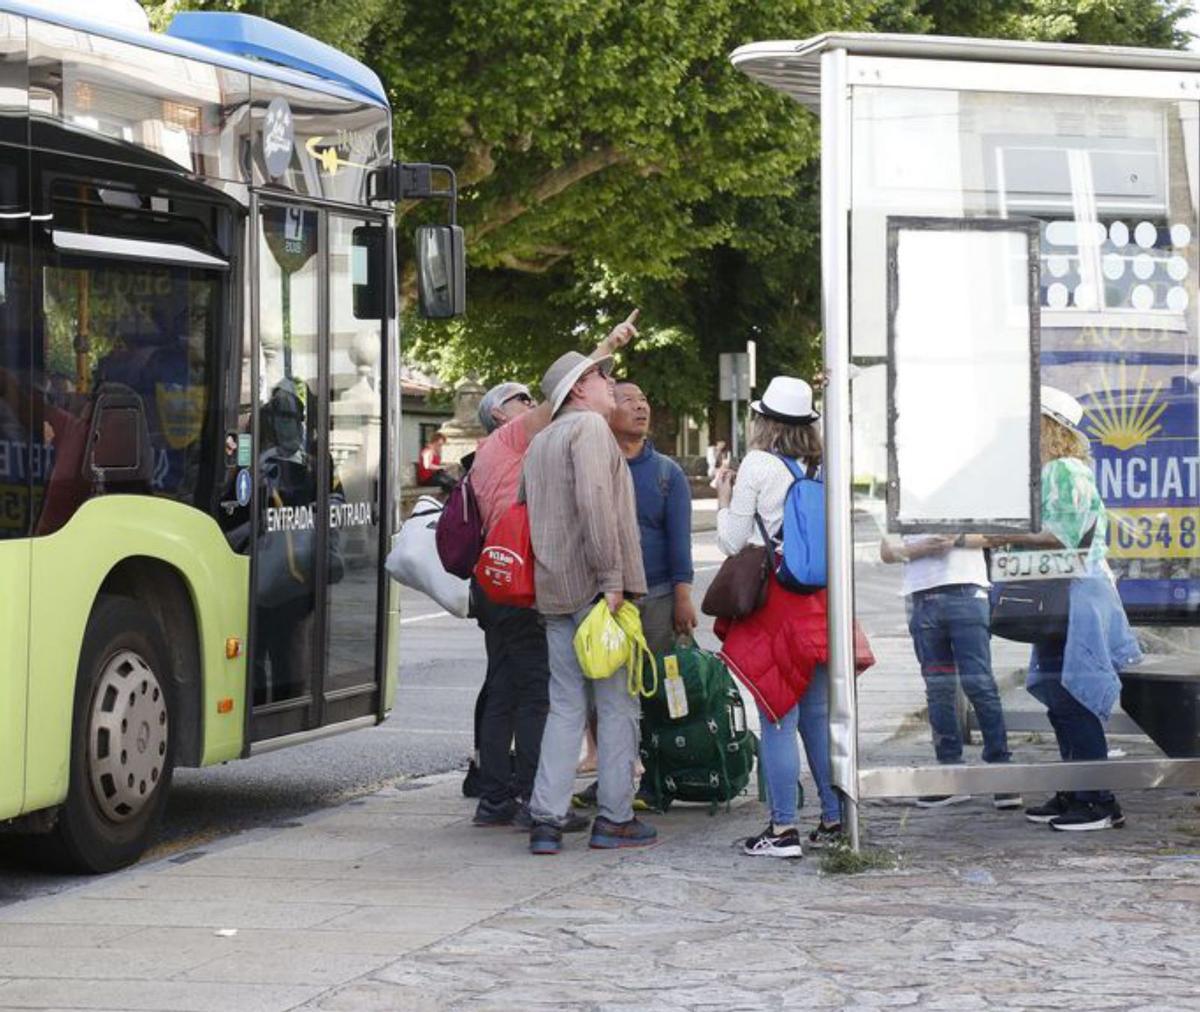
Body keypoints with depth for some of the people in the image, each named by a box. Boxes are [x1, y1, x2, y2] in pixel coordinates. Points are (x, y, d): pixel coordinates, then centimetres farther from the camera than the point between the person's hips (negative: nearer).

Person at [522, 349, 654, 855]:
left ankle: (546, 818, 1)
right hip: (594, 586, -8)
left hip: (555, 589, 8)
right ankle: (614, 818, 3)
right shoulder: (590, 426, -7)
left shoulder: (539, 443, 20)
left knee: (566, 707, 8)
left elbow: (529, 509, 22)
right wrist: (612, 578, -21)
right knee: (617, 703, 0)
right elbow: (594, 501, -20)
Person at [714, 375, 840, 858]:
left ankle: (784, 828, -3)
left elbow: (733, 542, -3)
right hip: (819, 601, 5)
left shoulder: (759, 465, -7)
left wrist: (724, 501, 12)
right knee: (819, 715, 12)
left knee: (777, 718, -3)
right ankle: (834, 819, 15)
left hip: (774, 603, -5)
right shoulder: (823, 469, 6)